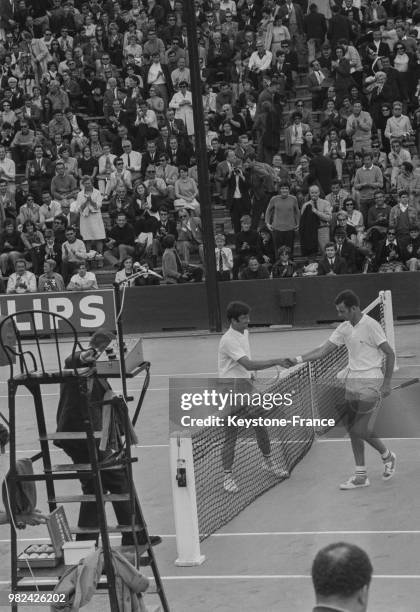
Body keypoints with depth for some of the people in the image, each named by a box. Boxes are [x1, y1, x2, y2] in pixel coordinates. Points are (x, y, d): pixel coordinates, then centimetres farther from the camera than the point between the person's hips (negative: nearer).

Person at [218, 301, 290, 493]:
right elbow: (248, 364, -30)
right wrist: (275, 362, -28)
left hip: (245, 385, 8)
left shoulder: (244, 333, 8)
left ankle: (267, 460, 35)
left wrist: (249, 373, 11)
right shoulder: (229, 340, -22)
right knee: (231, 435, -3)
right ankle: (227, 475, 7)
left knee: (261, 426, 14)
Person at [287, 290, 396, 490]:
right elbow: (324, 350, 8)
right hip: (352, 383, 7)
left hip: (370, 383, -7)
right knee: (353, 430, 5)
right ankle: (361, 475, 13)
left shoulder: (370, 326, -13)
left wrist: (386, 383, -12)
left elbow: (390, 354, -10)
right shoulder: (344, 328, 8)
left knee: (363, 430, -11)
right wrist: (299, 359, -2)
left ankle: (387, 456, 16)